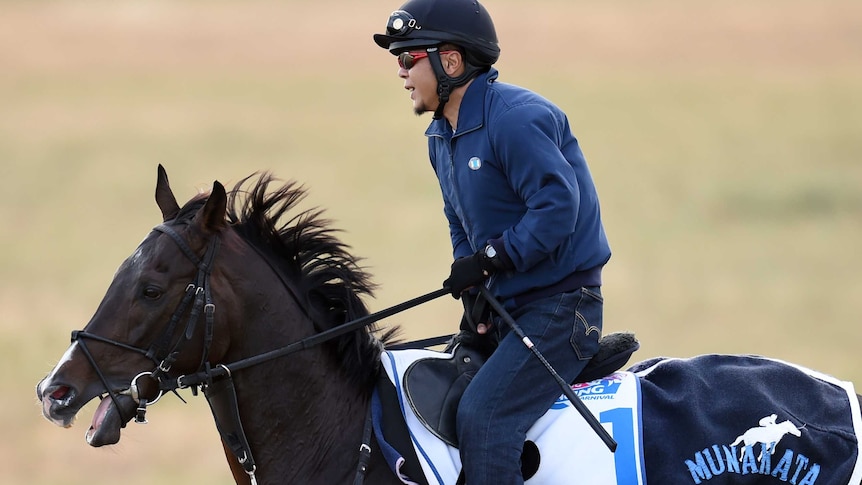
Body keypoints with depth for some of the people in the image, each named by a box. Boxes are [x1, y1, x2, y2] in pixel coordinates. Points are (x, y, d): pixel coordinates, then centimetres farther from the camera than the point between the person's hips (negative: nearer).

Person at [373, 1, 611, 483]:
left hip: (560, 306, -10)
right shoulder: (442, 136, 10)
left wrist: (489, 259, -23)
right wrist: (473, 294, 3)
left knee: (482, 414, -22)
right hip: (504, 307, 10)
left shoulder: (516, 119, -20)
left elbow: (556, 207, -27)